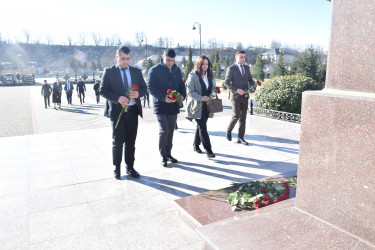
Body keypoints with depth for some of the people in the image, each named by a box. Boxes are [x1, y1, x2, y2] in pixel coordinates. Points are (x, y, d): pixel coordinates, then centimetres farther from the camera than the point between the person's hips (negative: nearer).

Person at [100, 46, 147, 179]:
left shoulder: (136, 71, 12)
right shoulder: (109, 72, 2)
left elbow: (144, 88, 12)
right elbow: (103, 90, -4)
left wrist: (138, 93, -11)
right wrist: (117, 98, -19)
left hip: (133, 110, 3)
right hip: (117, 110, -3)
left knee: (131, 141, 8)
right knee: (118, 140, -4)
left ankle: (129, 167, 21)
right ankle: (117, 167, 14)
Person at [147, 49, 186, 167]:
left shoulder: (177, 70, 12)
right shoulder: (154, 70, -5)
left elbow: (181, 85, 16)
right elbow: (150, 88, -10)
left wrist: (182, 95, -6)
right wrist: (163, 97, -22)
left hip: (174, 106, 5)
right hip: (160, 105, -5)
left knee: (170, 131, 12)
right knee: (164, 130, -12)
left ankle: (168, 154, 25)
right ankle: (163, 156, 3)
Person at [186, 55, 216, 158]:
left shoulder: (210, 75, 9)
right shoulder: (193, 75, -9)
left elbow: (214, 87, 20)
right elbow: (190, 92, -12)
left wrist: (211, 95, -1)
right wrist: (201, 98, -23)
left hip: (207, 106, 6)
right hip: (197, 106, -6)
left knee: (200, 126, 16)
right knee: (202, 127, -6)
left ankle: (196, 145, 32)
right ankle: (208, 149, -2)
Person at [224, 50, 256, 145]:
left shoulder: (247, 68, 12)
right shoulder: (231, 68, -4)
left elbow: (250, 80, 17)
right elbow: (226, 83, -9)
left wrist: (253, 86, -5)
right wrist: (237, 90, -20)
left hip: (245, 96, 5)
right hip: (235, 96, -5)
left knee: (243, 118, 5)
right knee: (236, 115, -12)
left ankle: (240, 138, 12)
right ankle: (229, 130, 16)